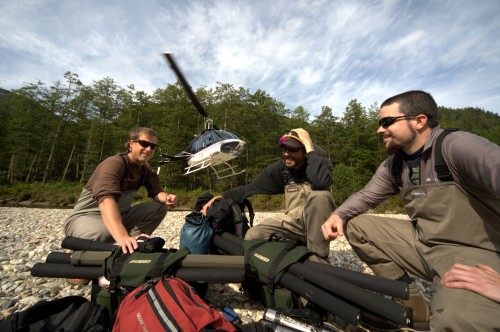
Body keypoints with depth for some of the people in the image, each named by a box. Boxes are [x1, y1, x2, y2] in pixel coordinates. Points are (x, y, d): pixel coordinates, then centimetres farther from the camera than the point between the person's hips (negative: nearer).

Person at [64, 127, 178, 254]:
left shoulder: (146, 169, -1)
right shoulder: (114, 163, -24)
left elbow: (157, 192, -8)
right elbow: (105, 198, -42)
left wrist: (166, 198, -35)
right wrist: (123, 237, -57)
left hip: (119, 216, 7)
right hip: (86, 217, -6)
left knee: (160, 206, -8)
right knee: (105, 232, -39)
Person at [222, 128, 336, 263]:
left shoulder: (321, 162, -12)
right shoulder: (281, 168, -3)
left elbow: (321, 183, -38)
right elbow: (251, 187, -3)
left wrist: (310, 146, -28)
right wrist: (222, 197, -13)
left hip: (319, 220, -3)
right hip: (293, 220, 4)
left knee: (319, 195, -35)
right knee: (252, 236, -14)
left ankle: (318, 257, -20)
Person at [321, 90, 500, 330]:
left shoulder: (456, 146, -17)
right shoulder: (393, 165, 3)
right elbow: (365, 196, 9)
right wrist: (338, 215, -12)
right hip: (422, 243, 7)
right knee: (355, 225, -1)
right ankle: (410, 301, 9)